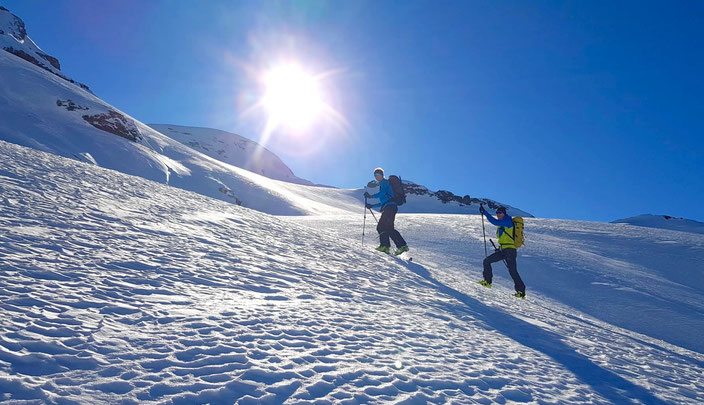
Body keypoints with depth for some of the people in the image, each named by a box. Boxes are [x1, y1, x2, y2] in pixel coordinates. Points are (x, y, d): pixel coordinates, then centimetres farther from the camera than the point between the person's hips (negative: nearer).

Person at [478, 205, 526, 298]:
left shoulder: (507, 220, -9)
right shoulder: (501, 223, 19)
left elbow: (495, 222, -25)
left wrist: (485, 212, -22)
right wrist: (500, 247, 19)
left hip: (509, 249, -9)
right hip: (502, 250, 9)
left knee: (512, 271, -12)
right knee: (486, 261, 6)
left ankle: (521, 291, -7)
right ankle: (487, 281, 12)